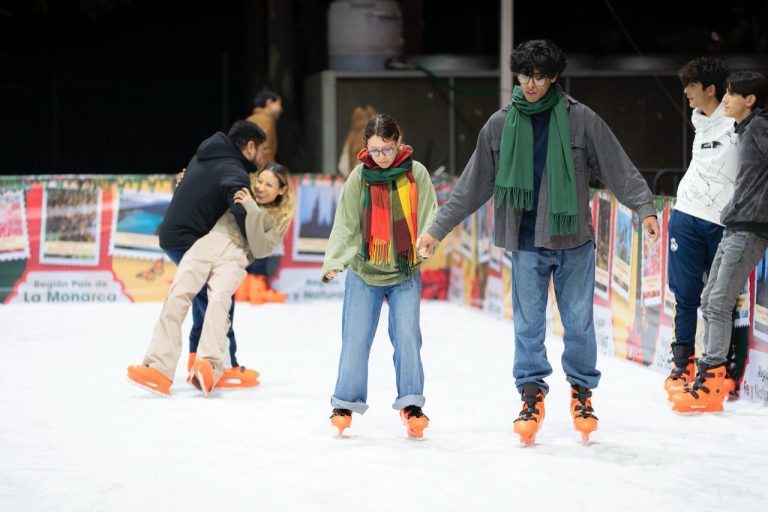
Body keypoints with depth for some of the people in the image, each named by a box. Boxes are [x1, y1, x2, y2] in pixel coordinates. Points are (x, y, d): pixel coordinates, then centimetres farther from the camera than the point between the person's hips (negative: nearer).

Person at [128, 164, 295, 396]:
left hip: (235, 256, -3)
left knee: (218, 299, -34)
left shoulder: (279, 220, 20)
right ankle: (159, 369, -36)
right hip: (206, 243, 3)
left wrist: (251, 211, -4)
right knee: (177, 296, -24)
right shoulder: (243, 196, 32)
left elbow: (259, 249, 4)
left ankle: (209, 369, -51)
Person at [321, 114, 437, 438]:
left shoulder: (416, 173, -4)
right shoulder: (360, 177, -4)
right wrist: (333, 261, -14)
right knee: (356, 339, 1)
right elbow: (346, 224, -4)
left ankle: (411, 404, 2)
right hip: (364, 272, 0)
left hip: (405, 273, 0)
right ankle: (345, 405, 9)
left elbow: (428, 216, -3)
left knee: (407, 337, -6)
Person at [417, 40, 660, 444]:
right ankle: (532, 395, 14)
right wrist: (437, 229, 9)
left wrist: (644, 207, -15)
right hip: (526, 242, 1)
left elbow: (619, 168, -2)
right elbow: (472, 185, 10)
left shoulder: (580, 119, -2)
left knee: (578, 323, 5)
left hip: (573, 241, -1)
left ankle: (582, 391, 20)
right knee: (528, 325, 4)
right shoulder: (501, 125, 4)